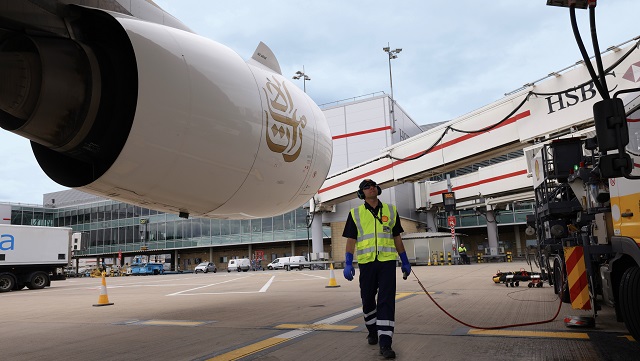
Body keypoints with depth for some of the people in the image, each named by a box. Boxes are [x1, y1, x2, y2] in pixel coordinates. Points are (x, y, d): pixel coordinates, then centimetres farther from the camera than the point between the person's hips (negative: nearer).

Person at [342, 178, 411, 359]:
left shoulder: (390, 210, 9)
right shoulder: (355, 214, 4)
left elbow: (397, 238, 14)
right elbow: (351, 240, 1)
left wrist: (405, 261, 14)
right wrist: (348, 264, -8)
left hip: (387, 261, 0)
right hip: (366, 262, 0)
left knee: (387, 300, -7)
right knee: (368, 299, 11)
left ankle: (385, 343, -5)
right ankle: (372, 330, 35)